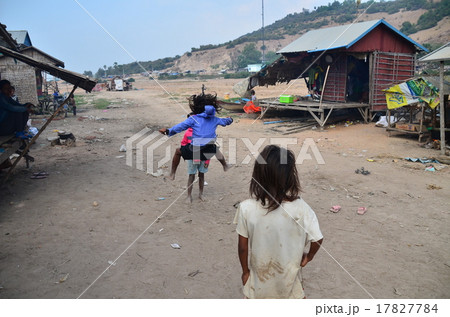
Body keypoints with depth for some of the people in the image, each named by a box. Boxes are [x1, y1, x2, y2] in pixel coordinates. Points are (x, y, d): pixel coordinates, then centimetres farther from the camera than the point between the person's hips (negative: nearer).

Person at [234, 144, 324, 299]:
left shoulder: (246, 209, -24)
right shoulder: (301, 208, -25)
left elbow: (242, 247, -13)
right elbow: (317, 240, -12)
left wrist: (245, 271, 5)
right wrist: (308, 257, 9)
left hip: (259, 278, 0)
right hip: (289, 277, 0)